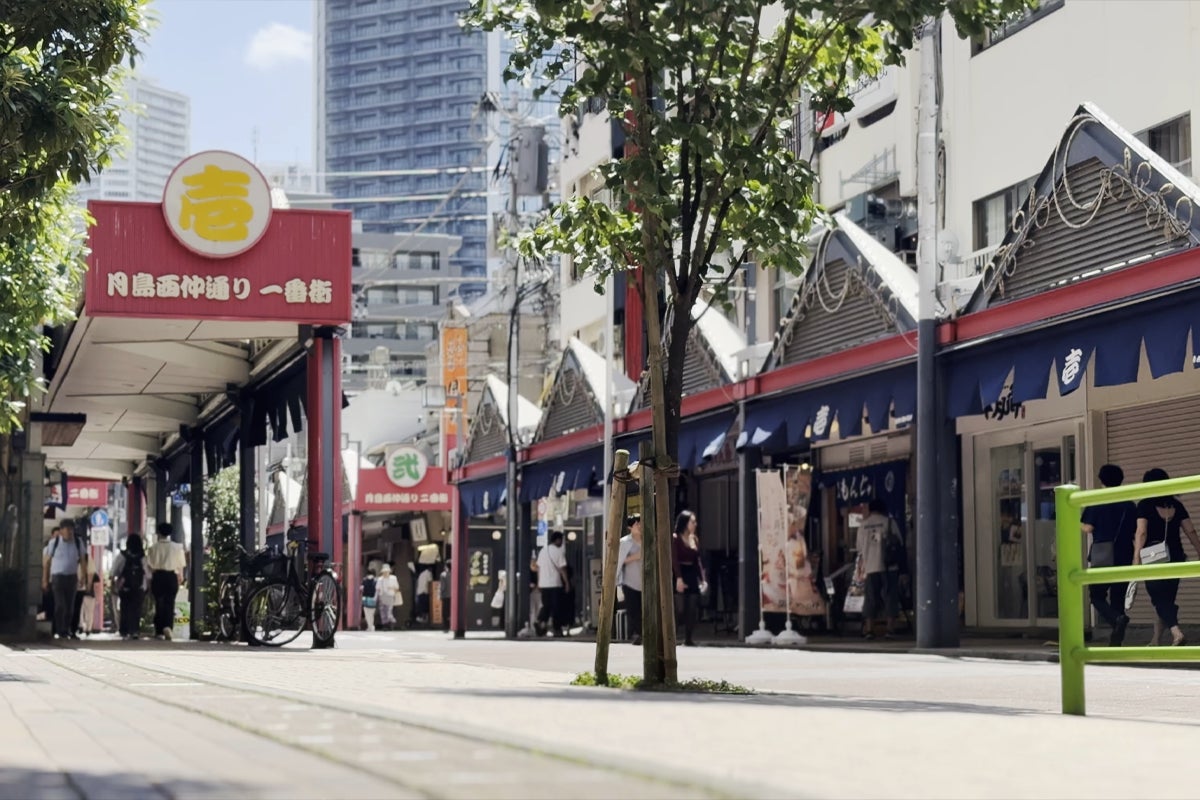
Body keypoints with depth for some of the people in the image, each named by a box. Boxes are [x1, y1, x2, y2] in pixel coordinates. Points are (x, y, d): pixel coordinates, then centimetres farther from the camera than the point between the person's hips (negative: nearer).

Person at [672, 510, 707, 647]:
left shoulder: (695, 539, 14)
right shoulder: (675, 538, -5)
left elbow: (698, 560, 14)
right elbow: (674, 560, -12)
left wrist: (703, 579, 8)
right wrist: (678, 578, -21)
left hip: (692, 575, 6)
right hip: (680, 575, -6)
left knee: (693, 609, 1)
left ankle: (689, 638, 6)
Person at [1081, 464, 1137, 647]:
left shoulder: (1096, 503, -5)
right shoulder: (1130, 505, 5)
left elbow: (1088, 528, -10)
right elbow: (1136, 532, 7)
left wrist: (1081, 526, 11)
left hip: (1102, 556, -3)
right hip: (1124, 557, 3)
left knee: (1097, 596, 4)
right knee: (1118, 598, 10)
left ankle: (1117, 619, -25)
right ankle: (1116, 640, 6)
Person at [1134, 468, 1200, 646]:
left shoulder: (1145, 505, -6)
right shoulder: (1176, 505, 7)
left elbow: (1141, 533, -14)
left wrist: (1136, 558, -16)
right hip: (1175, 557, 5)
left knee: (1159, 599, -3)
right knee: (1166, 599, 14)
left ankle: (1176, 632, -24)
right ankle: (1156, 641, 21)